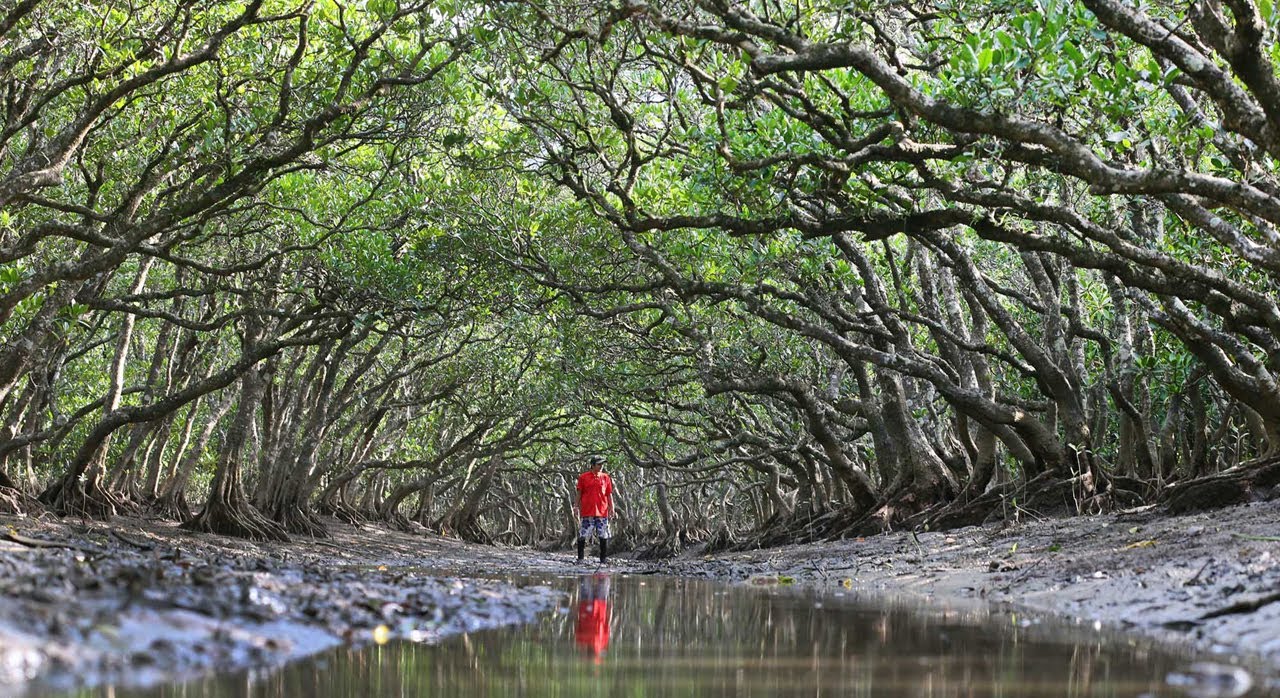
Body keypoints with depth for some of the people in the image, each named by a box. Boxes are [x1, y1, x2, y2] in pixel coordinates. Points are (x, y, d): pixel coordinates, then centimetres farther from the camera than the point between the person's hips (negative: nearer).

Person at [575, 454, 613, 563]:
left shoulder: (605, 478, 9)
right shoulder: (583, 477, 4)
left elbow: (609, 495, 11)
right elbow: (579, 494, 7)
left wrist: (611, 508, 1)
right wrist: (577, 508, 2)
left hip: (602, 512, 2)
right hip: (587, 512, -2)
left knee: (604, 537, 1)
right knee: (582, 536, -2)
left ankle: (603, 560, 7)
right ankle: (580, 559, 7)